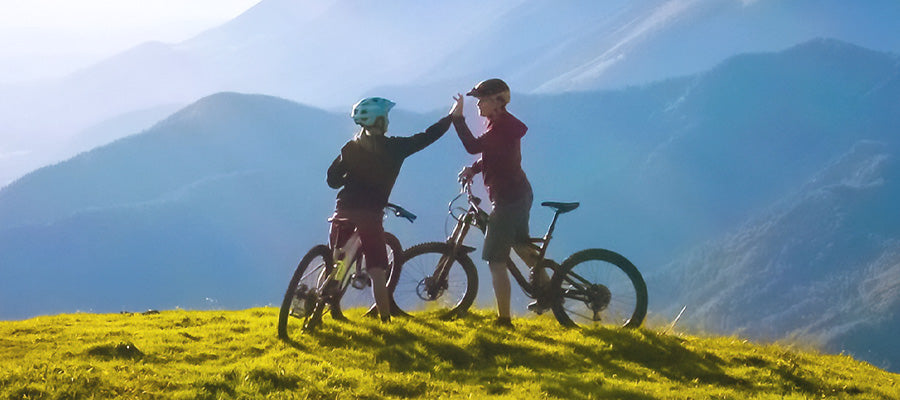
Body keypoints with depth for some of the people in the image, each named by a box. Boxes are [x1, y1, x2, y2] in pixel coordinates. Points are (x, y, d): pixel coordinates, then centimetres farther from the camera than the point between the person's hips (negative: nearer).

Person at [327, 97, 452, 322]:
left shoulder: (350, 147, 8)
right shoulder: (393, 147, -1)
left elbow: (332, 179, 7)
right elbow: (427, 137, 5)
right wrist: (453, 117, 17)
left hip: (344, 211, 4)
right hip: (371, 214, -4)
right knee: (377, 272, -1)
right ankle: (385, 322, -2)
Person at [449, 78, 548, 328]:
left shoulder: (501, 127, -20)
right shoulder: (504, 124, 12)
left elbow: (473, 146, -32)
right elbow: (489, 156, 20)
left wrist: (457, 117, -27)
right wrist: (473, 169, 3)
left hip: (508, 199, -11)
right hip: (520, 193, 11)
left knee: (496, 261, -6)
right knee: (520, 244, 30)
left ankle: (504, 319, -3)